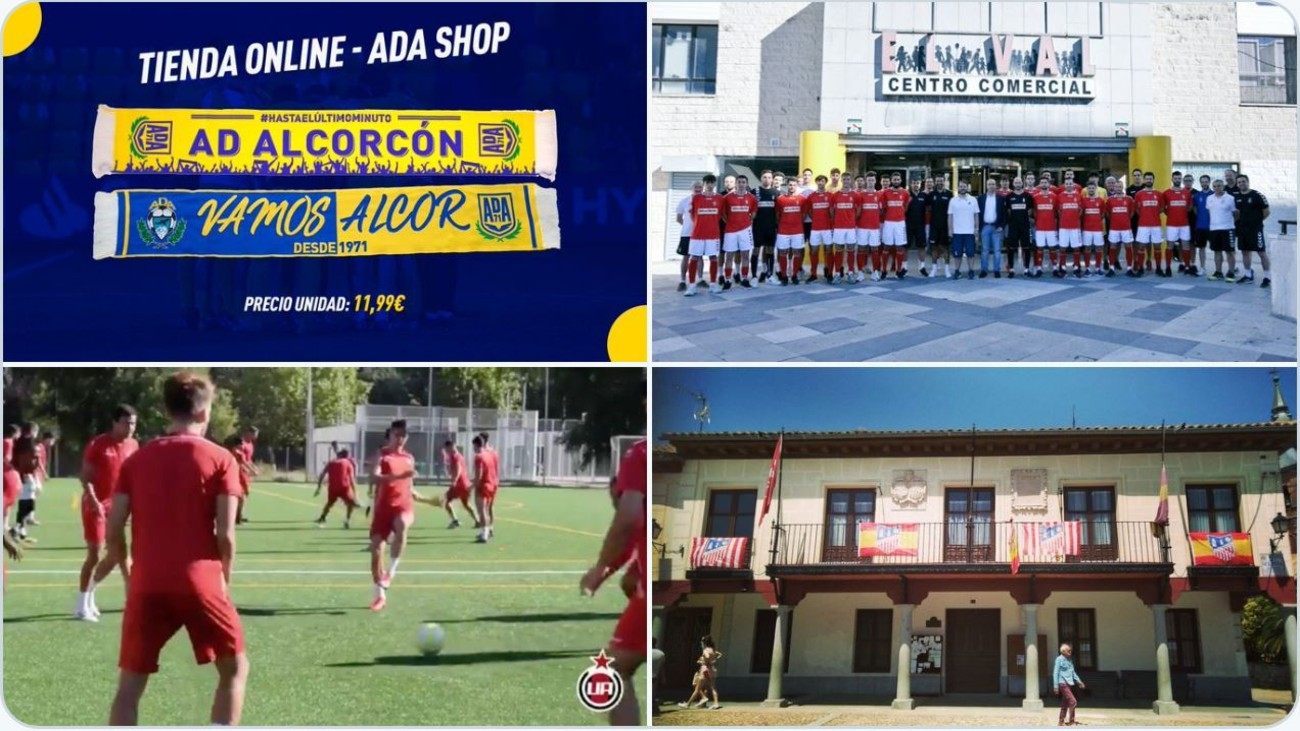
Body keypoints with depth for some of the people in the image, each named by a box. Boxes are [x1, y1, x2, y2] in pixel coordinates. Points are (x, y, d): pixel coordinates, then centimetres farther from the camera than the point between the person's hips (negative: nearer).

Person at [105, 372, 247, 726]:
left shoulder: (136, 460, 9)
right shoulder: (220, 459, 0)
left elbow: (114, 532, 5)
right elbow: (225, 535, -5)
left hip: (147, 584, 3)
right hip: (199, 582, -2)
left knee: (130, 684, 10)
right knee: (235, 668, 16)